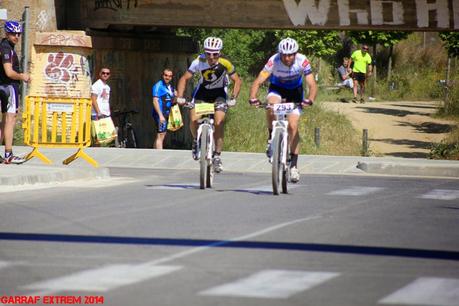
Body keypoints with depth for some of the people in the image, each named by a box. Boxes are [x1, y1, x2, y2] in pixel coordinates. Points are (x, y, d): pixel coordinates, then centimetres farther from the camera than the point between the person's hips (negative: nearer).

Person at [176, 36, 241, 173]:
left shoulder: (225, 63, -25)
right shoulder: (199, 62, -25)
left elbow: (237, 81, -14)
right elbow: (184, 78, -17)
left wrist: (233, 97, -27)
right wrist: (180, 96, -30)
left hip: (219, 94, -1)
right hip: (202, 92, 1)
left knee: (219, 123, -18)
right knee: (193, 119, -20)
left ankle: (217, 156, -4)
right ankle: (197, 141, 11)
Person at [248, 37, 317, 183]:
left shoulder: (302, 61, -29)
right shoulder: (274, 61, -30)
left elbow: (312, 85, -31)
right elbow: (258, 81, -33)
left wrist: (310, 100, -51)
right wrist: (253, 98, -51)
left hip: (295, 90, 0)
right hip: (277, 88, 0)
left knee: (293, 126, -12)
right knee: (271, 106, -35)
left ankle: (294, 165, -1)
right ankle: (271, 138, -10)